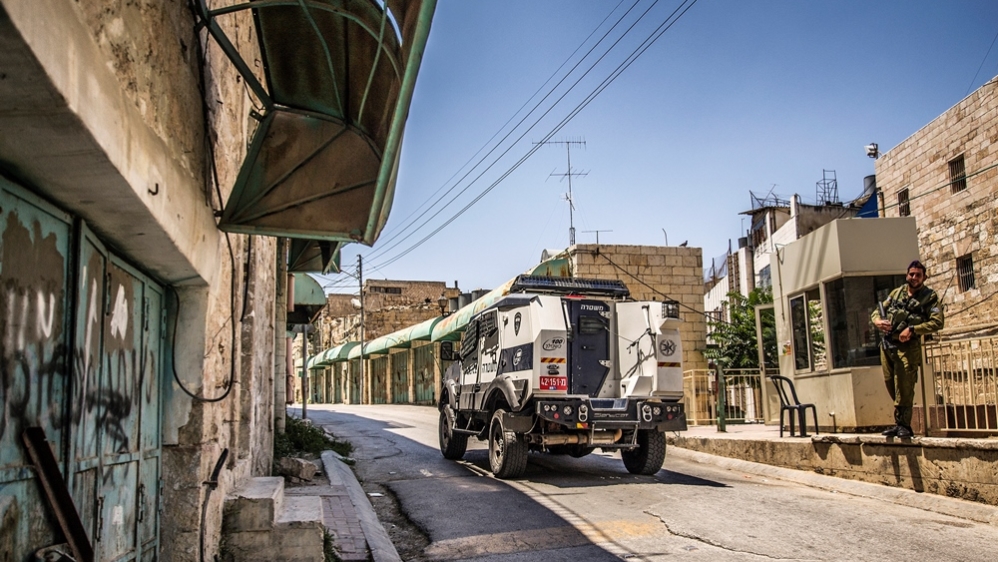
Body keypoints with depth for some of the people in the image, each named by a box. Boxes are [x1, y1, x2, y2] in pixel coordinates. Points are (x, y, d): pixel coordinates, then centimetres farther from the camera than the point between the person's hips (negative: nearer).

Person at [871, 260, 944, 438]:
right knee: (890, 384, 9)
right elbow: (877, 311, 17)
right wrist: (878, 321, -6)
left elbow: (937, 322, -11)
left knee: (903, 387, -9)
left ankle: (903, 425, -1)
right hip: (887, 345, 5)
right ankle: (899, 423, 22)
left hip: (908, 347, -5)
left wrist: (912, 329, -21)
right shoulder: (896, 293, 13)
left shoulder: (930, 297, -1)